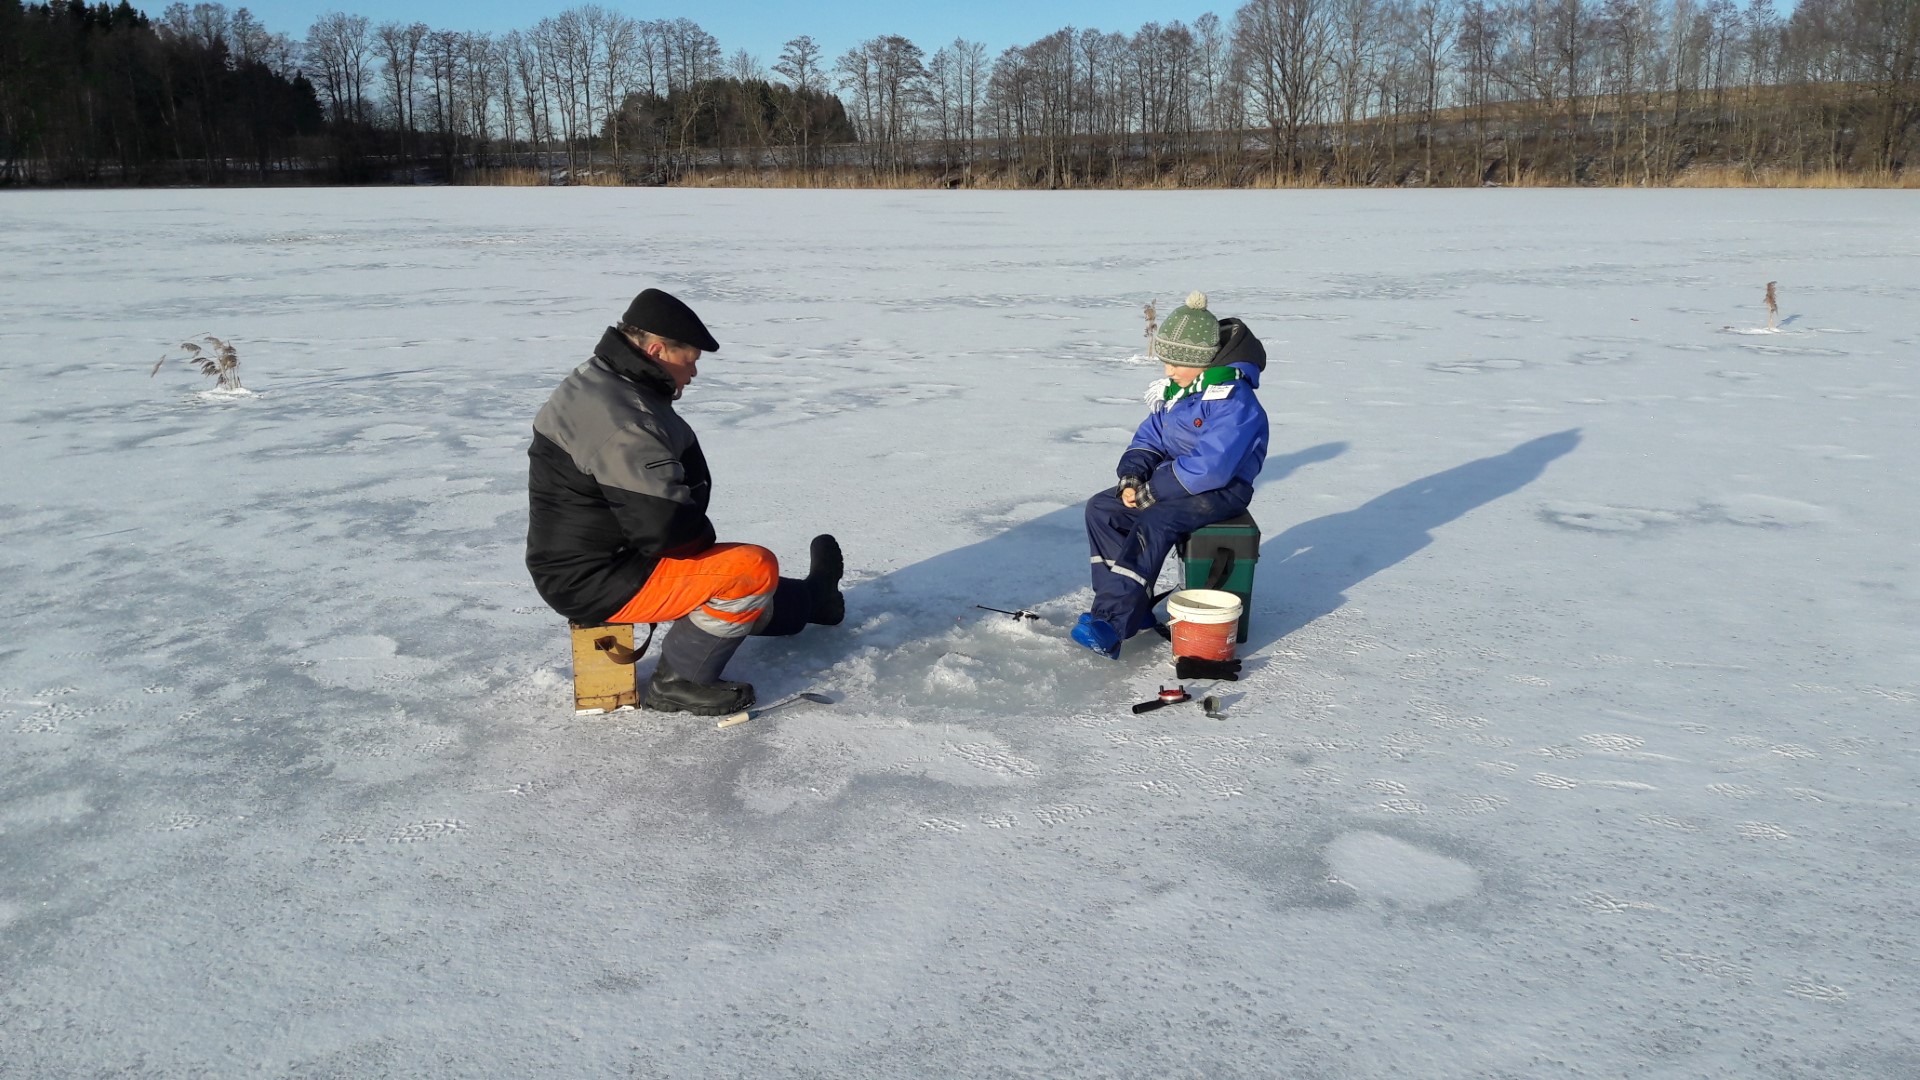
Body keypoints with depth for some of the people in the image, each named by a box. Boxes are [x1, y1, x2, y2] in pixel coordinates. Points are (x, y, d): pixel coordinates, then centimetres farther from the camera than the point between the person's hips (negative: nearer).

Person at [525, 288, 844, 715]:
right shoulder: (624, 421, -27)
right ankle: (678, 681, -5)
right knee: (755, 569, -16)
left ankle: (811, 600, 49)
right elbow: (666, 526, -30)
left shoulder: (596, 383, 9)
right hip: (601, 583, -11)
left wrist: (695, 534, 7)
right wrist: (704, 535, -9)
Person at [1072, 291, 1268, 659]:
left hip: (1221, 490, -9)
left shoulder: (1233, 401, -22)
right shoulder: (1175, 390, 6)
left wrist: (1154, 489, -23)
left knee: (1154, 525, -34)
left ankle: (1113, 621, -34)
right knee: (1101, 509, -4)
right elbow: (1149, 437, 13)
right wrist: (1132, 475, -8)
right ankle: (1133, 605, -4)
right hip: (1174, 482, 9)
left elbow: (1212, 468, -29)